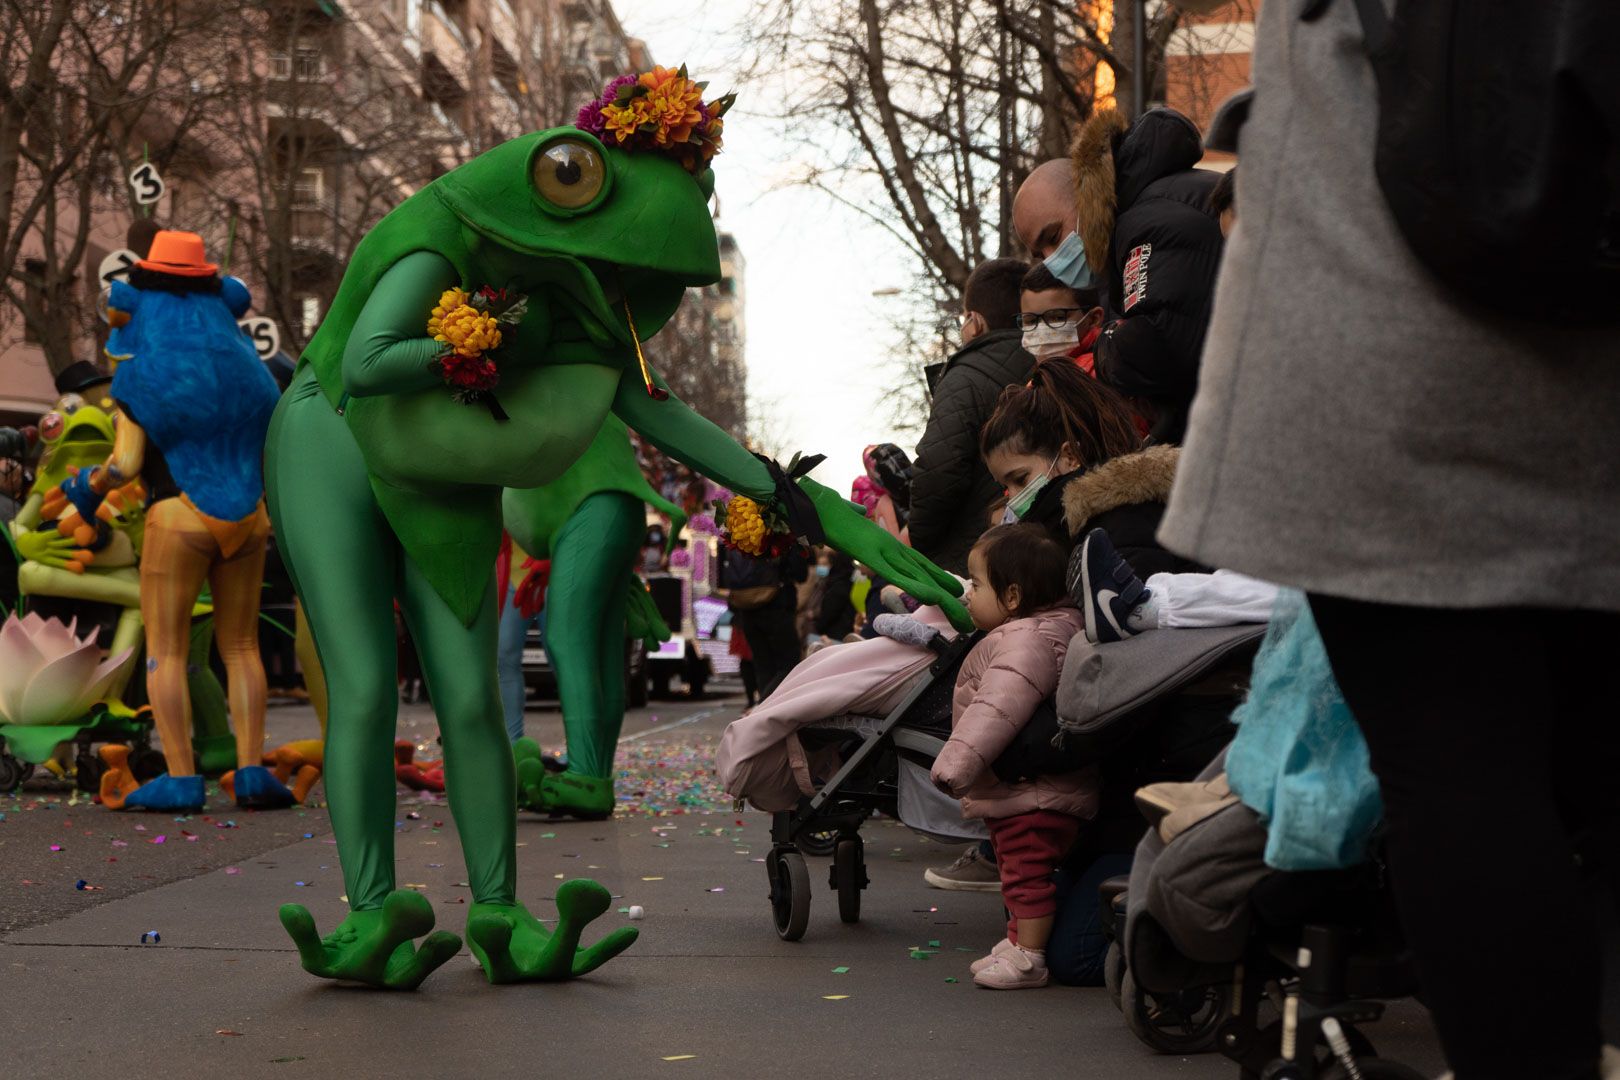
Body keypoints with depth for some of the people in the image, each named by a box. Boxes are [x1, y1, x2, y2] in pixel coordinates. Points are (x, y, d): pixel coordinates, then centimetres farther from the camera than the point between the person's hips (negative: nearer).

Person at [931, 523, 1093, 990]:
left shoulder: (1026, 641, -23)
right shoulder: (1024, 632, 13)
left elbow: (998, 708, -31)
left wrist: (956, 763, -31)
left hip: (1035, 794, -11)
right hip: (1018, 793, 11)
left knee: (1028, 870, -5)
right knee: (1018, 868, 20)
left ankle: (1028, 956, 1)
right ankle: (1019, 940, 31)